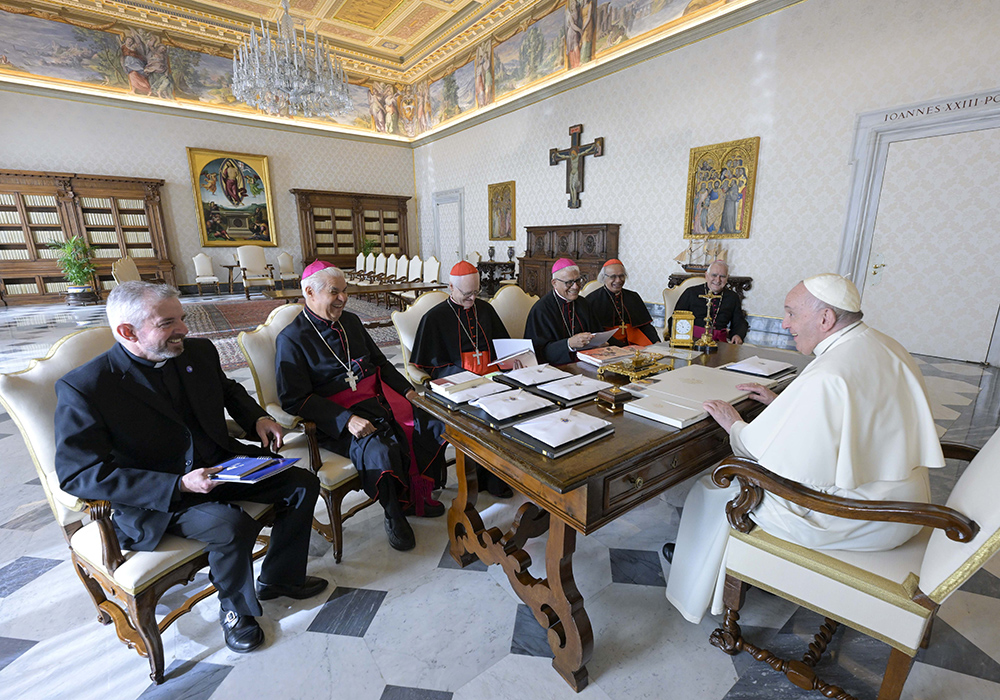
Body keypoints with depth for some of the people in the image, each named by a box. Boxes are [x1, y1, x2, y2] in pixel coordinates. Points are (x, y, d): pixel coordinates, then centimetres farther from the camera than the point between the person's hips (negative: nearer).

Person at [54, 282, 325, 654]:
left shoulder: (199, 351, -1)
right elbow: (77, 474, -19)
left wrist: (257, 418, -2)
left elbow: (229, 389, 19)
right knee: (232, 524, -31)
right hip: (156, 498, -6)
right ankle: (236, 610, 3)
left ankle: (279, 577, 19)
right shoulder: (83, 387, -18)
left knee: (303, 483, -3)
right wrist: (178, 485, -28)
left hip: (222, 465, 6)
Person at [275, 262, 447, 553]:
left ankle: (417, 496, 8)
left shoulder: (350, 321, 15)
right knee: (381, 452, -32)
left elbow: (379, 362, 23)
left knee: (434, 425, -12)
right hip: (337, 421, -6)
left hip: (380, 400, 7)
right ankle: (393, 514, -2)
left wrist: (407, 389, 7)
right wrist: (346, 420, -23)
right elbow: (295, 400, -12)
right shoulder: (291, 339, -5)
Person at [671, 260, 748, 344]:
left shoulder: (733, 297, 17)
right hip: (692, 339, -3)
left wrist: (738, 335, -3)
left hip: (719, 342, 3)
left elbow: (740, 322, 21)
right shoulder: (691, 293, 6)